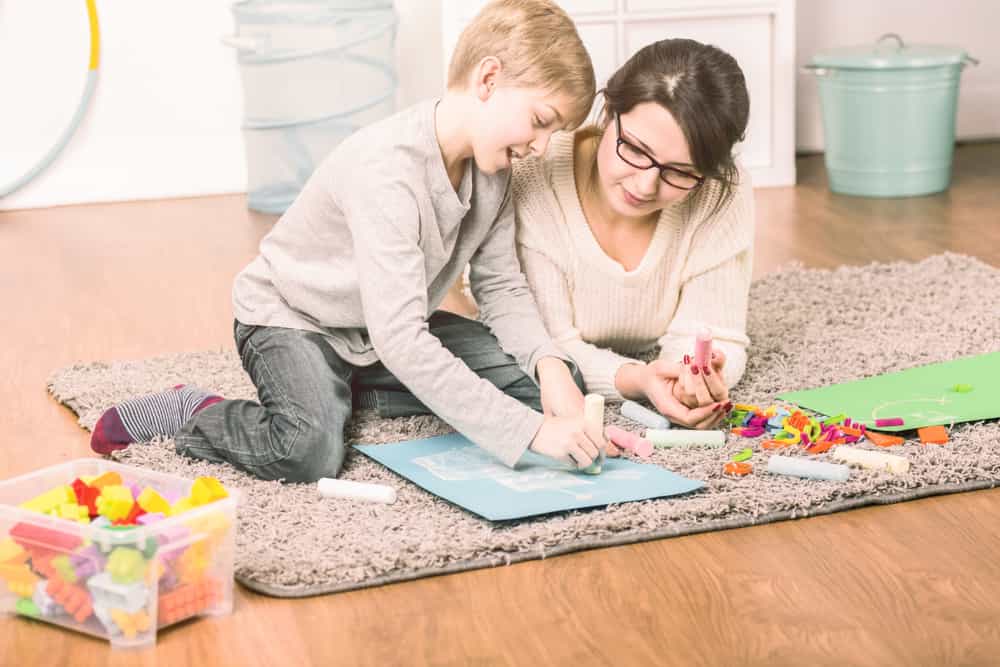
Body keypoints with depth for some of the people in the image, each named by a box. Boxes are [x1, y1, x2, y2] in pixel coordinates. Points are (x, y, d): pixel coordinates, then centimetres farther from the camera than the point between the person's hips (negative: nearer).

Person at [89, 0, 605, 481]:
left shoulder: (492, 166, -9)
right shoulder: (388, 168, -35)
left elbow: (501, 288, -2)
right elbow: (400, 343, -41)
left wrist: (548, 363, -24)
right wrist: (532, 430, -43)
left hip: (389, 326, 8)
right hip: (290, 318, -8)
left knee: (538, 379, -4)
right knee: (310, 452, -35)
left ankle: (346, 390, 4)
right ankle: (191, 414, -4)